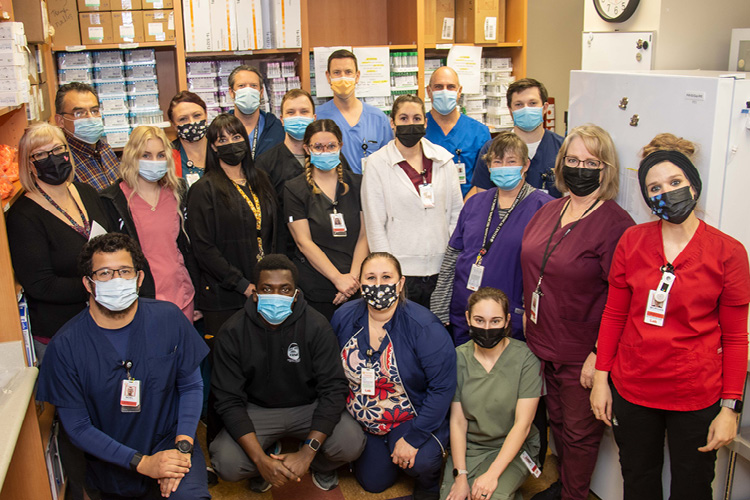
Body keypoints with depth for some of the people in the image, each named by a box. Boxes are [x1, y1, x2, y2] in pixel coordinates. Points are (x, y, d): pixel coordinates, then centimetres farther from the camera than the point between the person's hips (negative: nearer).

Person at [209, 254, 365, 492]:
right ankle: (261, 471, 12)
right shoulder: (233, 332, -14)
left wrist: (308, 452, -28)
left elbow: (333, 389, -17)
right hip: (257, 410, 0)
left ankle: (322, 467, 12)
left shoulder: (317, 327, -16)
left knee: (351, 443, -27)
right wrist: (260, 459, -28)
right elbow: (229, 400, -15)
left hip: (308, 406, 0)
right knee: (226, 464, -27)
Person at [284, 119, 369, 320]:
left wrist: (354, 277, -10)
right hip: (314, 290, -2)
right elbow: (304, 242, -6)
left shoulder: (356, 184, 8)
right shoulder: (295, 189, 1)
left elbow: (364, 235, 4)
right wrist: (338, 278, -15)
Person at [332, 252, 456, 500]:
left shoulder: (424, 327, -23)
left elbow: (442, 387, -22)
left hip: (411, 418, -4)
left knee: (420, 462, -29)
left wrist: (413, 437, -24)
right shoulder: (344, 317, -9)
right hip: (360, 421, 4)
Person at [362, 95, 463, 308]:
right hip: (402, 270, -3)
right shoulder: (377, 163, -1)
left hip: (441, 268, 3)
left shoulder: (443, 159, 7)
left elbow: (457, 211, 10)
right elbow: (375, 225, -3)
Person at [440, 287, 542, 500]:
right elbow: (457, 421, -3)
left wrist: (492, 474, -20)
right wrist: (460, 475, -11)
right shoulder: (459, 357, -3)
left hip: (512, 448, -2)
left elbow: (522, 424, -13)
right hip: (468, 446, 3)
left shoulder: (525, 358, -12)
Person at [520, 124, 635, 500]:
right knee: (557, 419, 23)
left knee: (579, 432, 11)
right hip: (544, 343, 7)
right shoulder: (548, 212, 5)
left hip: (582, 354, -7)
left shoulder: (616, 224, -17)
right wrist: (529, 317, 15)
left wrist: (599, 354, -19)